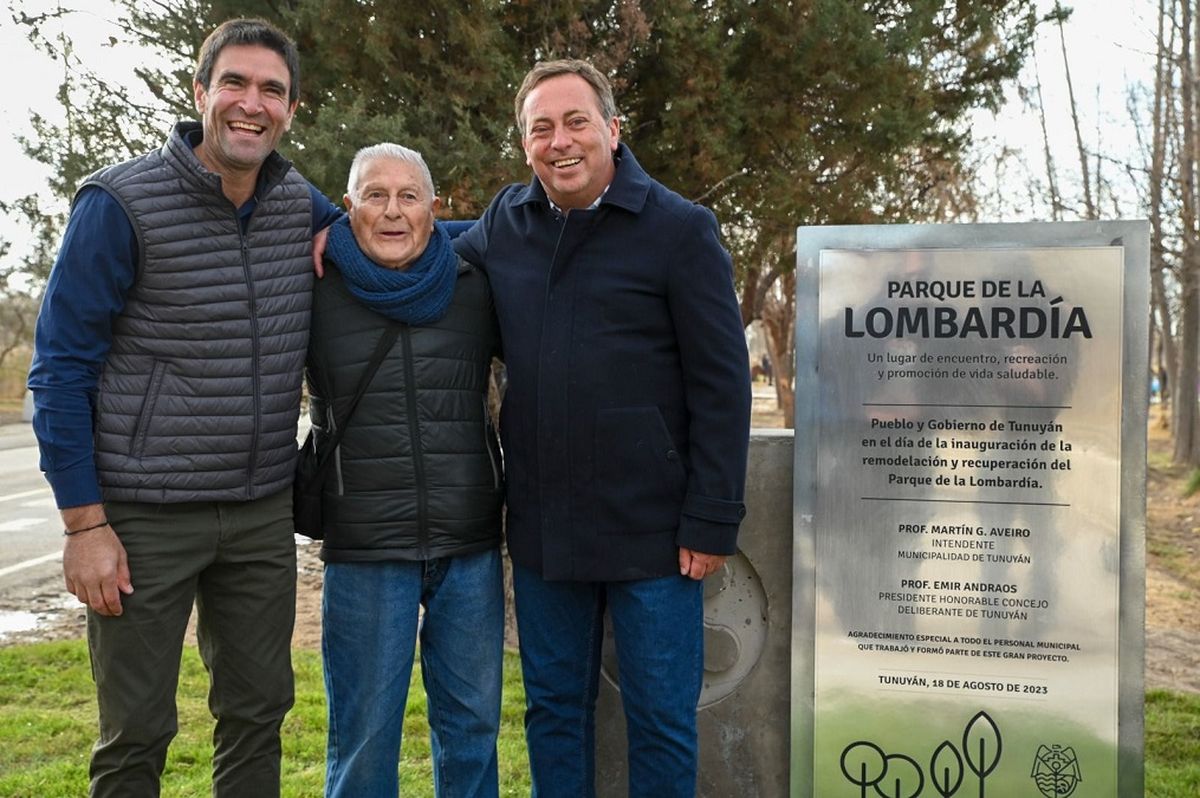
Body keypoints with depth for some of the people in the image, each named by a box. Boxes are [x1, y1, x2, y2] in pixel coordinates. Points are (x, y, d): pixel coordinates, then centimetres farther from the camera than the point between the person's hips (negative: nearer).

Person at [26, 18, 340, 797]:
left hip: (264, 512, 5)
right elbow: (61, 368, -8)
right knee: (137, 732, 5)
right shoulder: (121, 203, -10)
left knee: (259, 710, 14)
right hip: (144, 516, -4)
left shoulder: (301, 203, 4)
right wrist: (84, 520, -12)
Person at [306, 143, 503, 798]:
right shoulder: (317, 295, -1)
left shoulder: (475, 292, 3)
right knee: (363, 737, 7)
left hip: (471, 547, 2)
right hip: (364, 551, -2)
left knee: (471, 725, 14)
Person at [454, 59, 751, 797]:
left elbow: (722, 384, -9)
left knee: (661, 721, 8)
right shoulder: (503, 224, 6)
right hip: (542, 528, 5)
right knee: (554, 710, 17)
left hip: (652, 530, -4)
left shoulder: (680, 229, -7)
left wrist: (711, 519, -13)